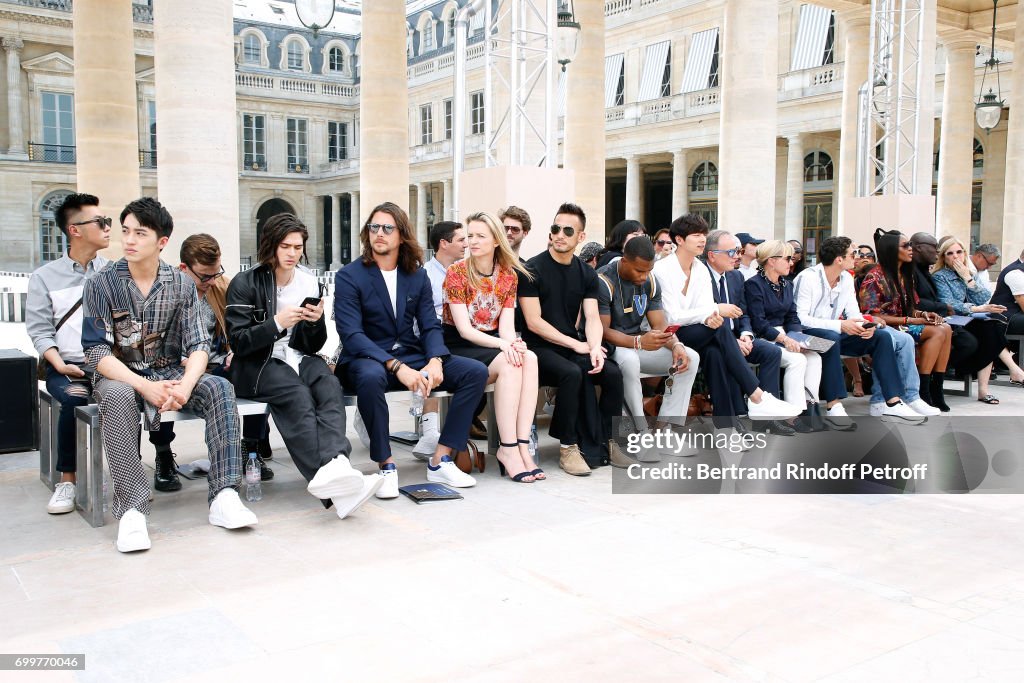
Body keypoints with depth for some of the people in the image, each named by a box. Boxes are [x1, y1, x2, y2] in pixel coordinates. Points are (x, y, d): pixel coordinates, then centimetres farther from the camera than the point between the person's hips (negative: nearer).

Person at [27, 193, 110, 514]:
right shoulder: (45, 277, 8)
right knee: (75, 399, -32)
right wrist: (60, 365, -13)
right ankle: (67, 481, -13)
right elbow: (40, 331, 3)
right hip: (66, 367, -1)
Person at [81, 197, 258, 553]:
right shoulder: (101, 284, -6)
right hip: (120, 376, -2)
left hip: (170, 373, 2)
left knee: (219, 388, -25)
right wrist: (144, 387, -27)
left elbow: (198, 345, -5)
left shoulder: (182, 284, 1)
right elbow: (97, 352, -12)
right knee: (118, 397, -37)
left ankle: (223, 497, -29)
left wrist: (186, 384, -27)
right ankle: (131, 509, -35)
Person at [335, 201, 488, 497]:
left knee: (476, 371, -13)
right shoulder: (349, 276, -5)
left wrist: (435, 362, -17)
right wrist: (397, 367, -28)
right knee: (371, 377, -41)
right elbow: (351, 335, -16)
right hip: (368, 360, -5)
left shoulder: (418, 275, 9)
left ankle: (441, 460, -10)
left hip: (412, 357, 5)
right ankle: (386, 467, -22)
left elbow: (430, 326, 6)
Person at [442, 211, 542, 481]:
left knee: (529, 358, -27)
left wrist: (515, 343, -23)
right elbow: (464, 330, -14)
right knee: (508, 363, -31)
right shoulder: (457, 272, -7)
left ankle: (521, 445, -31)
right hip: (458, 348, -4)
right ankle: (507, 448, -28)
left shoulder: (509, 275, 6)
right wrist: (503, 345, -27)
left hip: (491, 345, 4)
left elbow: (506, 326, 1)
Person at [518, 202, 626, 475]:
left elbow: (592, 318, 2)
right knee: (573, 373, -33)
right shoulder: (532, 270, -6)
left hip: (574, 346, 5)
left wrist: (594, 347, -20)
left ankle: (607, 441, -3)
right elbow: (533, 322, -11)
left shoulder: (587, 274, 10)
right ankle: (568, 447, -18)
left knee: (613, 373, -21)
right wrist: (576, 344, -14)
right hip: (540, 348, -5)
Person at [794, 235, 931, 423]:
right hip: (808, 336, -8)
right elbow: (800, 318, -22)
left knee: (882, 336, -9)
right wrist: (840, 325, -26)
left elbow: (853, 313, 8)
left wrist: (864, 326, -17)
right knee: (830, 338, -40)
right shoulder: (807, 278, -15)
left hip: (835, 334, 8)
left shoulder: (847, 278, 10)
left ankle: (892, 402, -17)